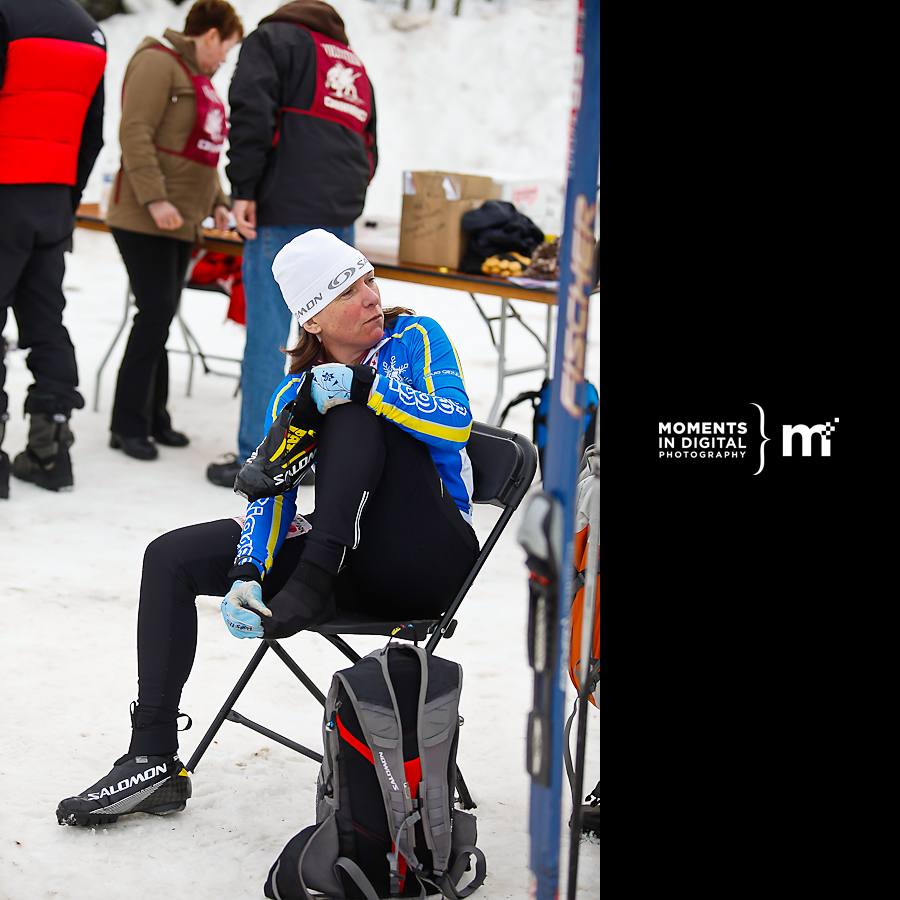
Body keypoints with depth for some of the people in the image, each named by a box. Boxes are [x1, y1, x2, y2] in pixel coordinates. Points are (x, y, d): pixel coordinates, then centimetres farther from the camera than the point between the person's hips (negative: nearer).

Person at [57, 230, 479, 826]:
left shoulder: (415, 339, -3)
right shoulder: (296, 392, 6)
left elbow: (456, 422, -21)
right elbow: (269, 495, -4)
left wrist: (360, 386, -27)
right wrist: (247, 575, -22)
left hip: (430, 561, -5)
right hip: (349, 559, 5)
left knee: (355, 413, -26)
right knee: (171, 558, -4)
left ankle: (309, 590, -31)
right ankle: (154, 760, -7)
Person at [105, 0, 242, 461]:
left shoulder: (200, 77, 20)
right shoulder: (158, 63, -10)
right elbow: (135, 134, -19)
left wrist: (216, 201, 18)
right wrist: (154, 198, -24)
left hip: (182, 220, 9)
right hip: (145, 218, -9)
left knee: (161, 317, 10)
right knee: (155, 313, -10)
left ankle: (154, 418, 15)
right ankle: (128, 426, -4)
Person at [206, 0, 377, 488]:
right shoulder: (353, 65, 28)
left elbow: (252, 110, -10)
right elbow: (368, 150, 28)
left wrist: (244, 189, -10)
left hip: (283, 214, -7)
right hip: (340, 219, 7)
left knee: (267, 337, -4)